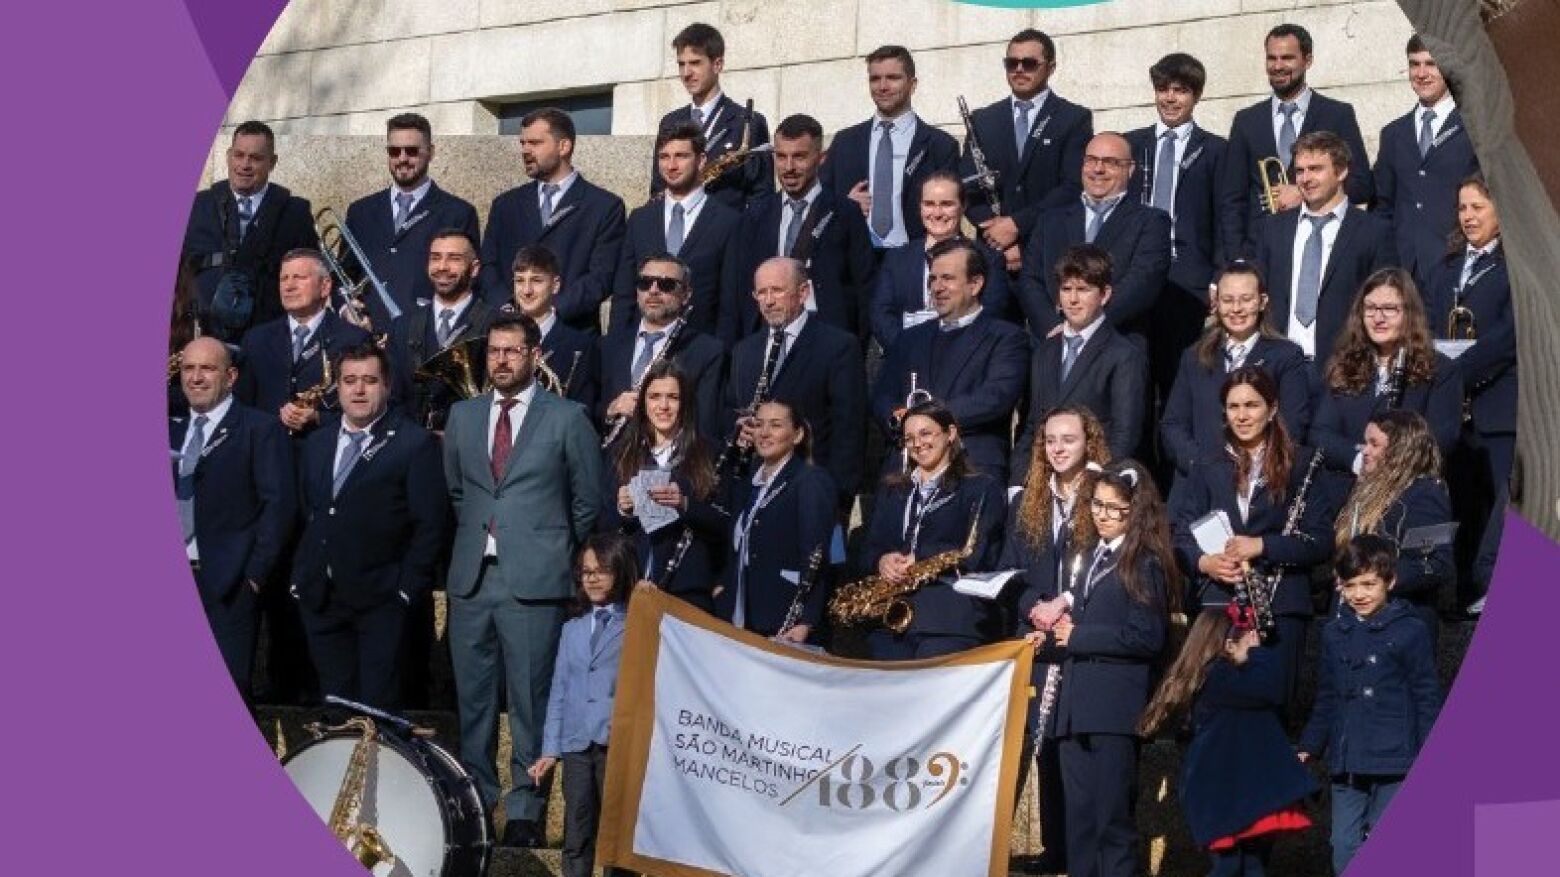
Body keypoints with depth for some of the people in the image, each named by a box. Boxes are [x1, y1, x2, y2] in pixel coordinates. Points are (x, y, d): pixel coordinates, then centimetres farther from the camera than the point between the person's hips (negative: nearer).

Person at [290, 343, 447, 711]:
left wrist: (407, 589, -11)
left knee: (378, 707, -5)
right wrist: (301, 578, 10)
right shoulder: (316, 444, 15)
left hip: (380, 599, -5)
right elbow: (305, 516, 19)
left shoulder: (415, 444, -3)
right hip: (320, 599, 5)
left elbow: (429, 524, -7)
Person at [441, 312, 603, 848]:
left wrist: (563, 557, 9)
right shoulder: (462, 416, 12)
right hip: (471, 578, 4)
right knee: (473, 697, 8)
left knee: (529, 698, -2)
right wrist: (473, 538, 15)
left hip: (534, 581, -4)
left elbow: (587, 501, 6)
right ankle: (475, 796, 18)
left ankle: (525, 808, 5)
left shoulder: (567, 419, 1)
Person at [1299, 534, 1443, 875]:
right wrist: (1308, 747, 13)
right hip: (1346, 767, 5)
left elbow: (1427, 700, -3)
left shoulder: (1408, 631, -4)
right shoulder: (1334, 634, 10)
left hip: (1393, 766, -5)